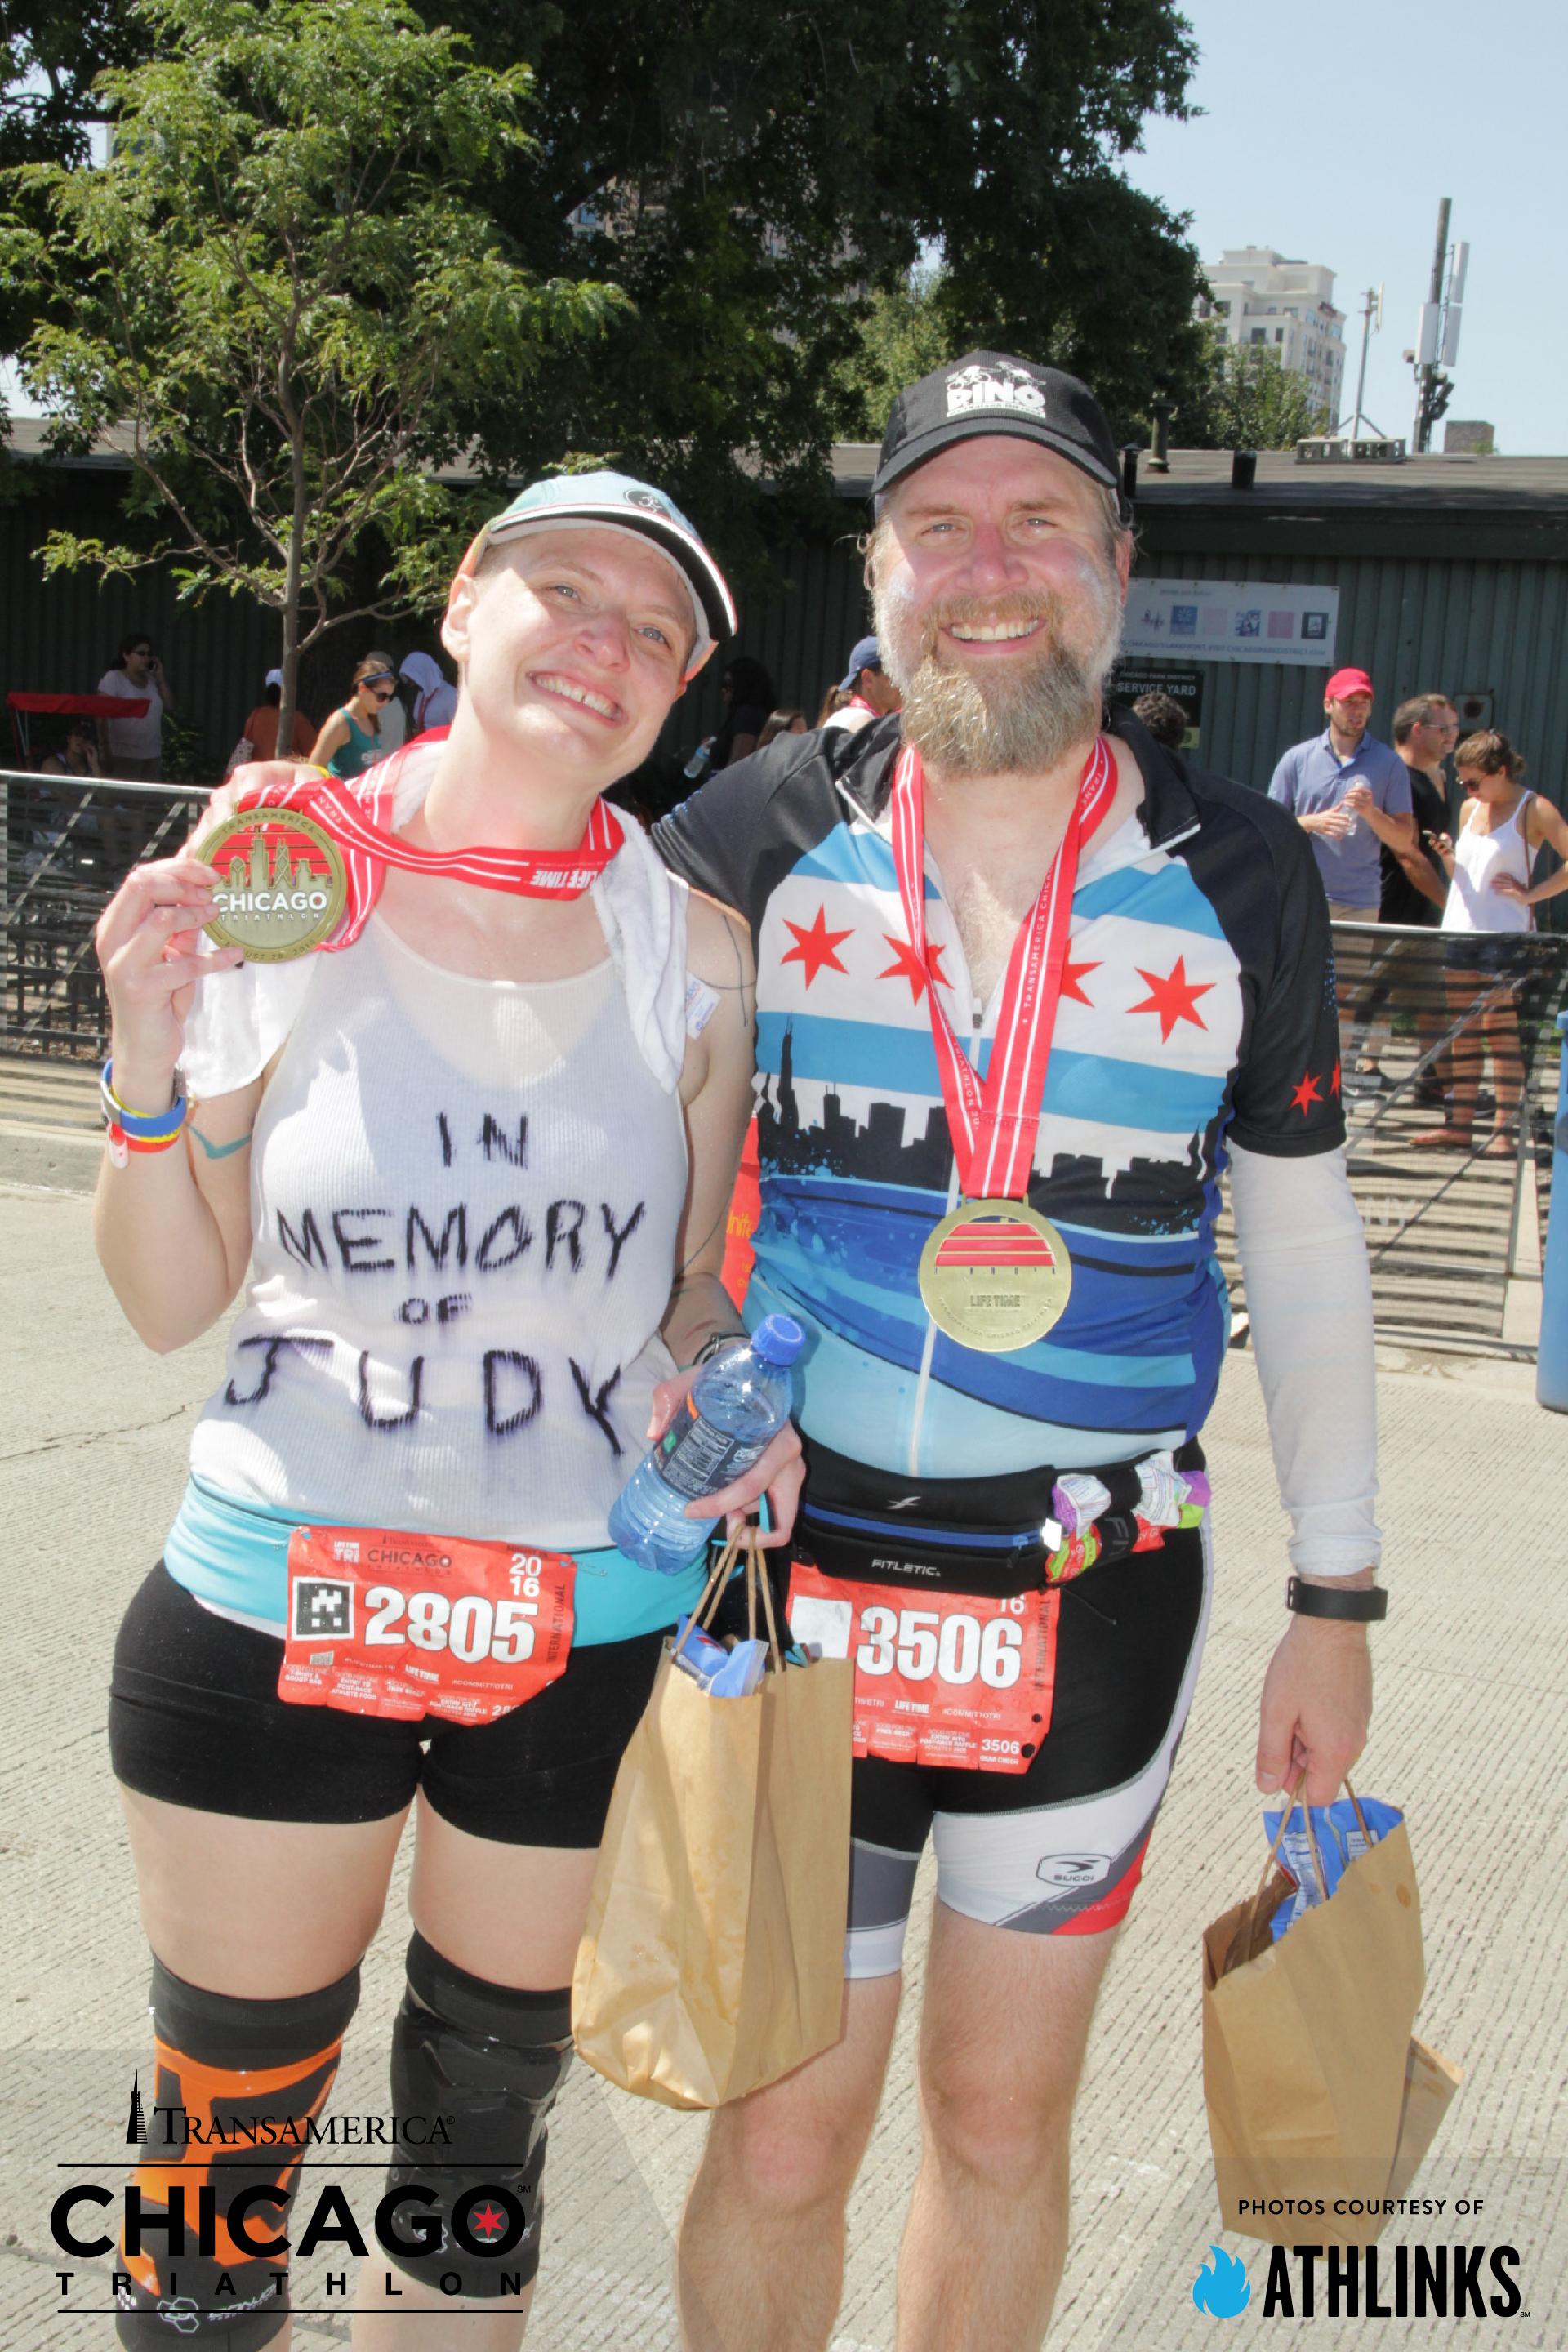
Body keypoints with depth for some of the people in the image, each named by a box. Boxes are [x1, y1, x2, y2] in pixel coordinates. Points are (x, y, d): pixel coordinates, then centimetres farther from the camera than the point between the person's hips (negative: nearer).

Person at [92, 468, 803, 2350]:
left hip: (597, 1629, 1)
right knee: (230, 2110, 15)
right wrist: (150, 1070, -16)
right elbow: (170, 1305, -1)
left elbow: (699, 1290, 8)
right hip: (276, 1601, -1)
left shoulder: (690, 951, -3)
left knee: (486, 2108, 19)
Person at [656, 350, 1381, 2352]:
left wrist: (1335, 1604, 6)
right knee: (783, 2137, 9)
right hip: (793, 1571, 0)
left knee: (1001, 2124, 16)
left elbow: (1306, 1248, 5)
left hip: (1100, 1599, 1)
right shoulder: (764, 833, -3)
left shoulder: (1239, 875, -3)